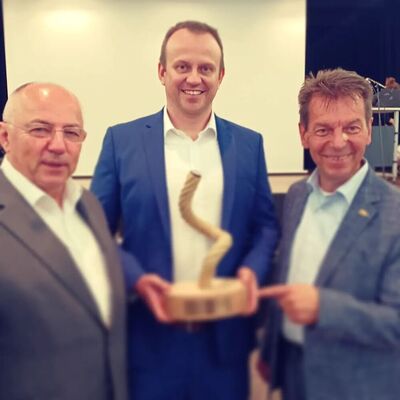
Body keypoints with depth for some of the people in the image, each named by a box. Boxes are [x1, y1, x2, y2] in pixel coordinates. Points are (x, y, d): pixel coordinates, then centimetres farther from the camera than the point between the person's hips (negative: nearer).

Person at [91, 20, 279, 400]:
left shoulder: (249, 144, 4)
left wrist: (253, 269, -11)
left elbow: (265, 224, 8)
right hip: (148, 333, -1)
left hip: (226, 333, 2)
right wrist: (135, 278, -16)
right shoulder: (121, 140, -2)